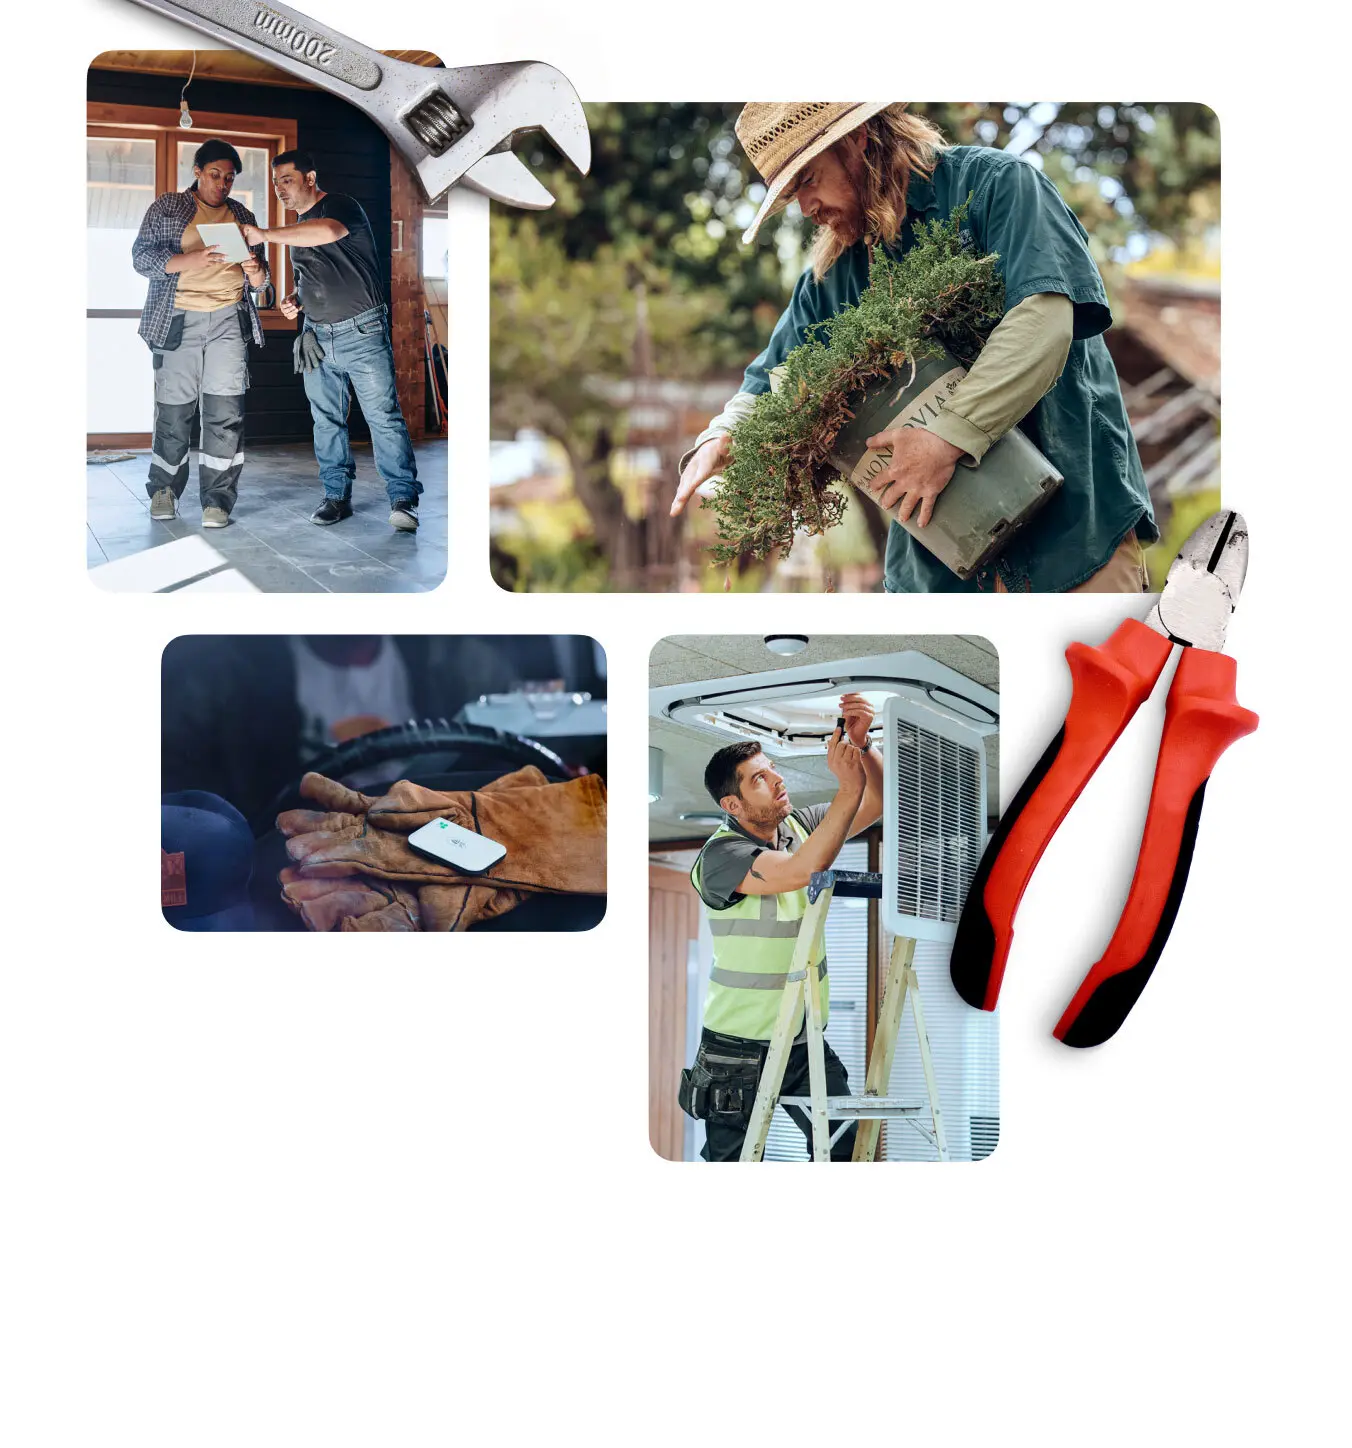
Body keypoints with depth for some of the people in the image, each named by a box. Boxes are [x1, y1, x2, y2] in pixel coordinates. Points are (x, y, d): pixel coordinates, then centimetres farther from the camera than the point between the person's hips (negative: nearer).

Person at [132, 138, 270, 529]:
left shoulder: (242, 217, 18)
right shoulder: (167, 208, 9)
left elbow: (259, 282, 20)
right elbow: (142, 255, -2)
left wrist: (255, 273, -6)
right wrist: (188, 260, -17)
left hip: (229, 320, 2)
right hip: (178, 321, -2)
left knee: (225, 410, -8)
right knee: (174, 408, -2)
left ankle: (217, 498, -7)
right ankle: (164, 490, 16)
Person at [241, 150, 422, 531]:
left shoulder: (340, 206, -10)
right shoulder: (297, 227, 16)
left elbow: (329, 231, -35)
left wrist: (266, 234, -35)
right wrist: (295, 300, 6)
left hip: (361, 331, -8)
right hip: (318, 335, 8)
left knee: (383, 416, -9)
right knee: (326, 420, 8)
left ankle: (403, 499, -7)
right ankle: (337, 496, 15)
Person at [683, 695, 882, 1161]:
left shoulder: (801, 826, 2)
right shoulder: (720, 855, -19)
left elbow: (879, 801, -2)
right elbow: (799, 871, -34)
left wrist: (861, 745, -21)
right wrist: (848, 789, -35)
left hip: (806, 1043, 6)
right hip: (740, 1052, -6)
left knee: (849, 1146, 3)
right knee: (733, 1163, 4)